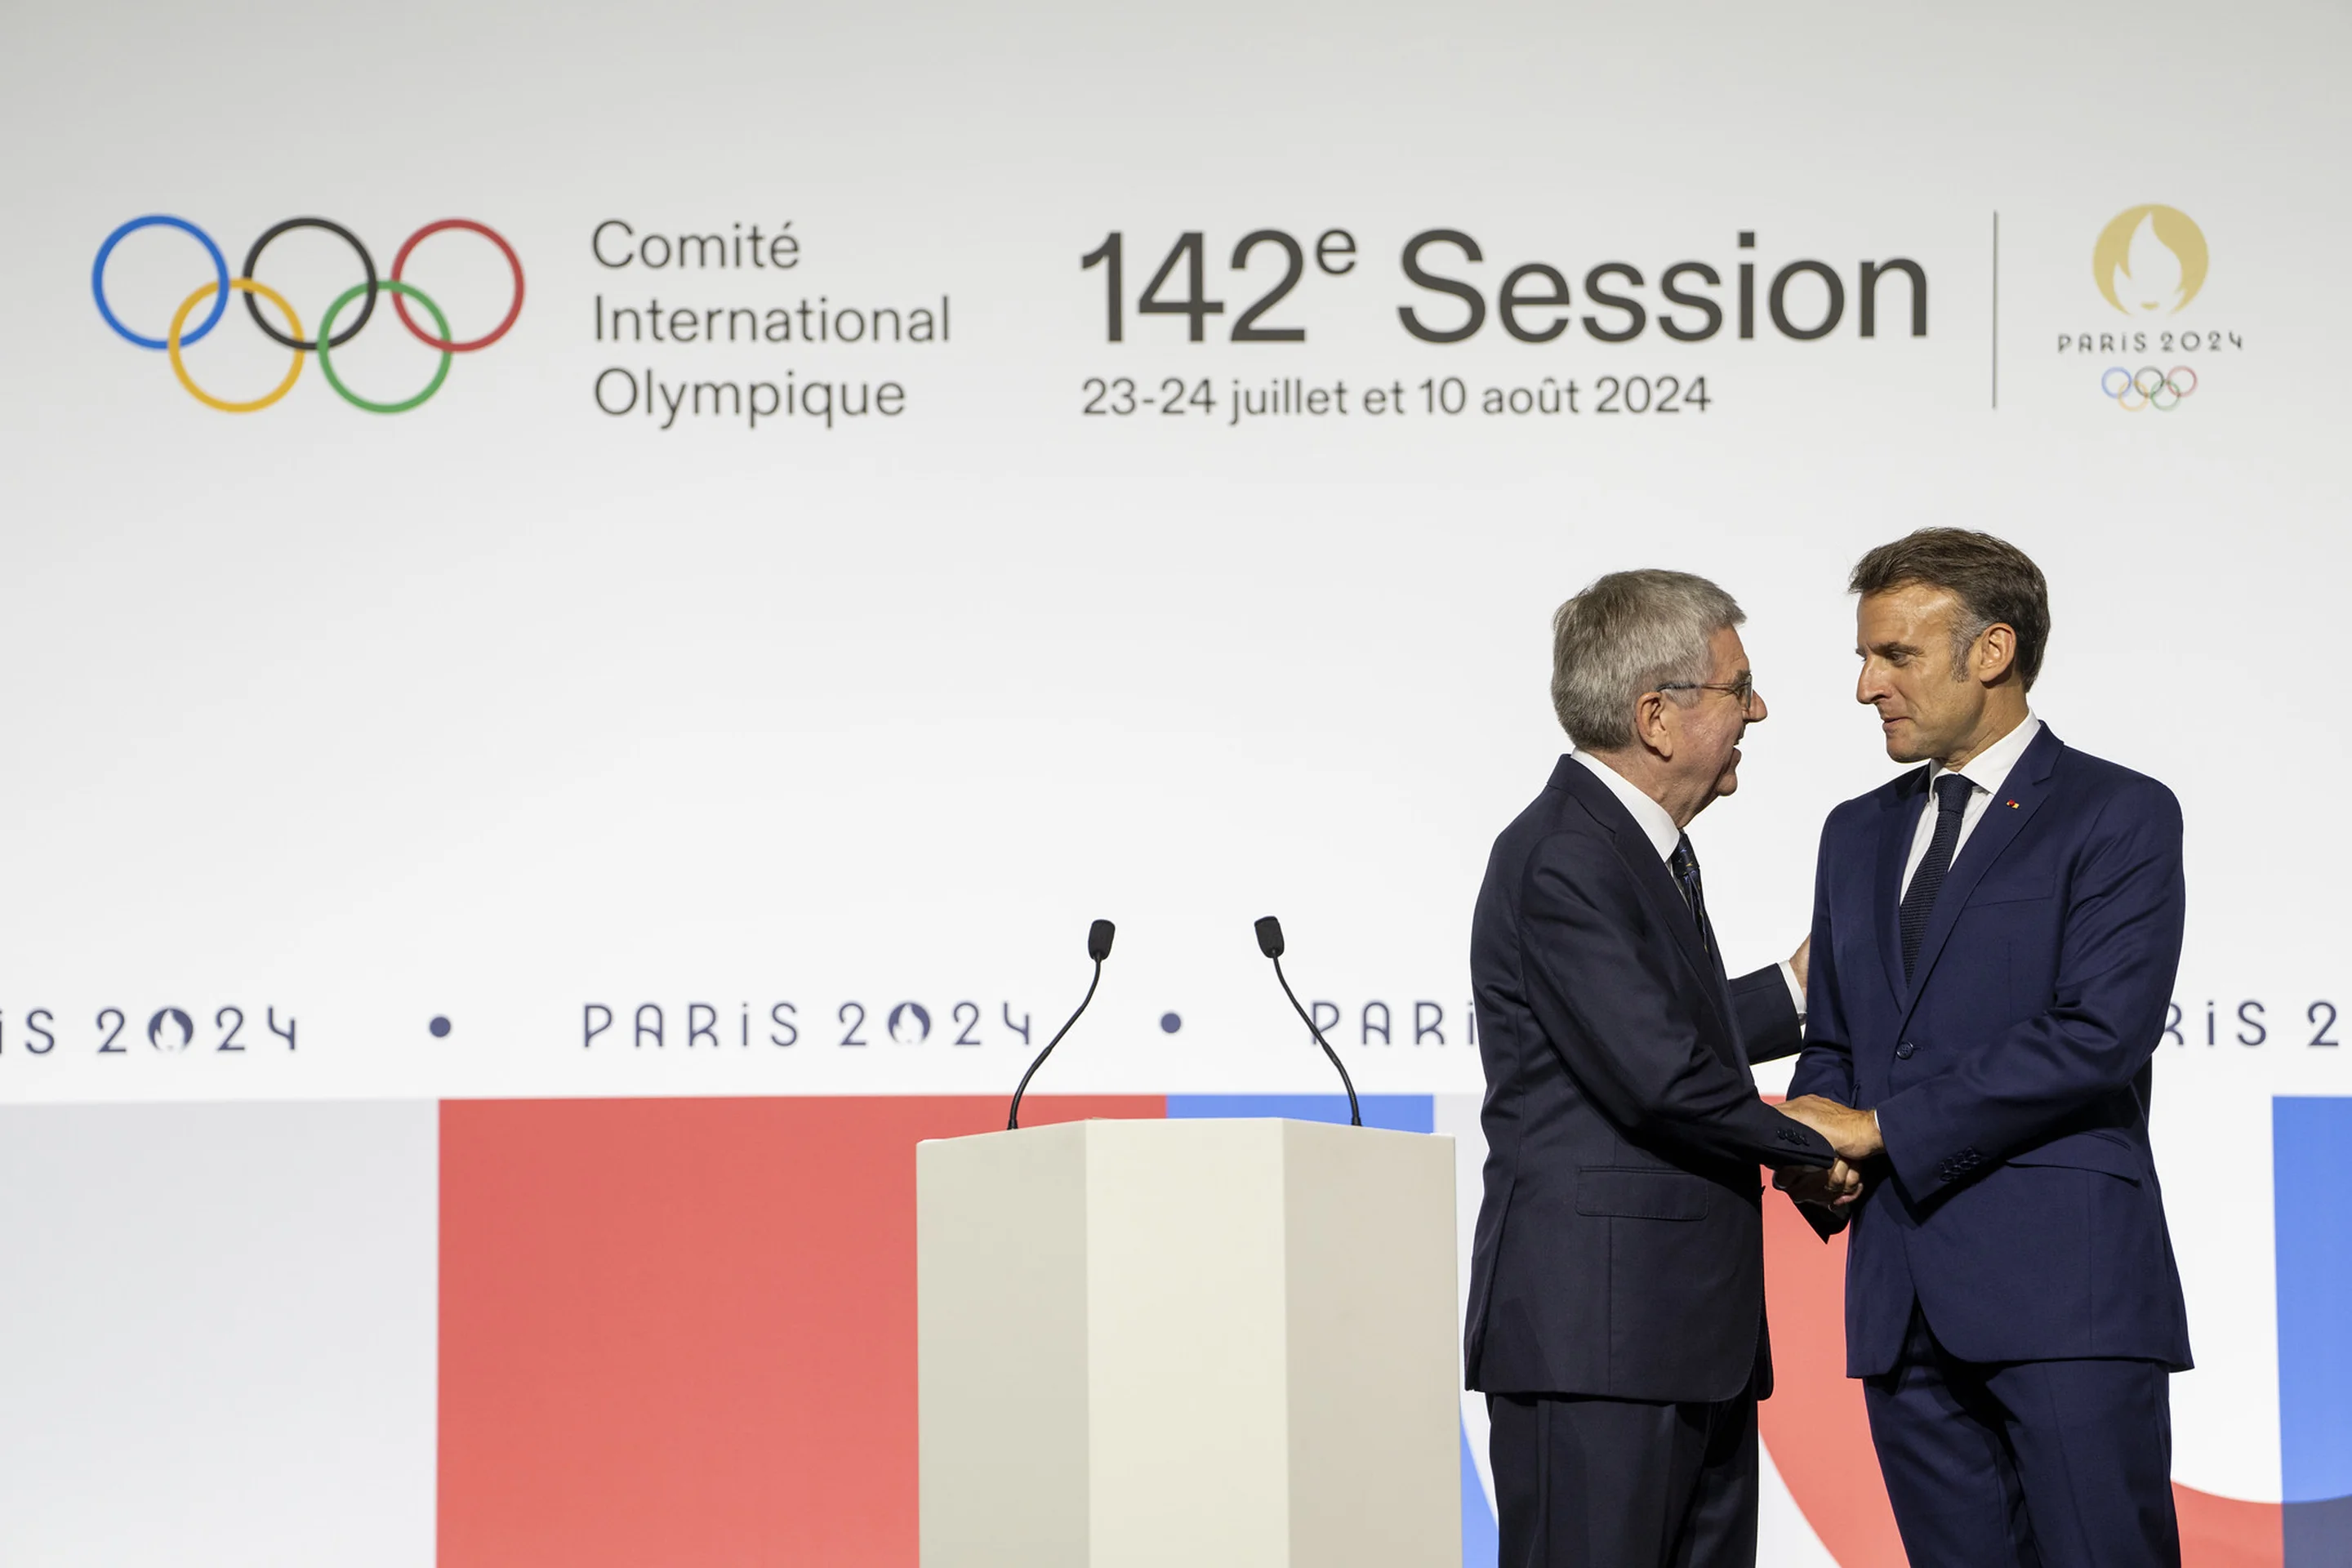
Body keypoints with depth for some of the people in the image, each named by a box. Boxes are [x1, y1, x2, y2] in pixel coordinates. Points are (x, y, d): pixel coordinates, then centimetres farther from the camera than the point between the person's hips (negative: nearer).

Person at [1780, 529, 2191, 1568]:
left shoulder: (2121, 817, -1)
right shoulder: (1860, 835, 21)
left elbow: (2099, 1033, -13)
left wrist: (1882, 1127, -10)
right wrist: (1819, 1142, -1)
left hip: (2062, 1286, -6)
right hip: (1904, 1303, 6)